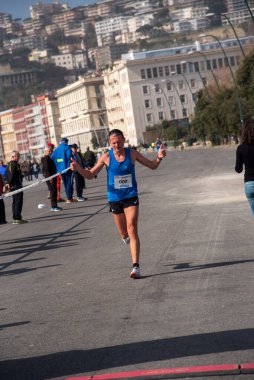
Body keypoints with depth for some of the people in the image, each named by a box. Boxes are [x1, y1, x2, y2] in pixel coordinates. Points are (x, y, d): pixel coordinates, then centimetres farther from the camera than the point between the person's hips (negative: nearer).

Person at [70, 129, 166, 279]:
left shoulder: (132, 153, -5)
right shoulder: (106, 157, -6)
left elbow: (152, 165, 5)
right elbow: (90, 175, 0)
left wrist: (159, 157, -17)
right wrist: (78, 168, -19)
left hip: (131, 197, -1)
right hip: (115, 198, 1)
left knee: (132, 229, -16)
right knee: (124, 233, 13)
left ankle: (136, 266, -17)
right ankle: (126, 236, 54)